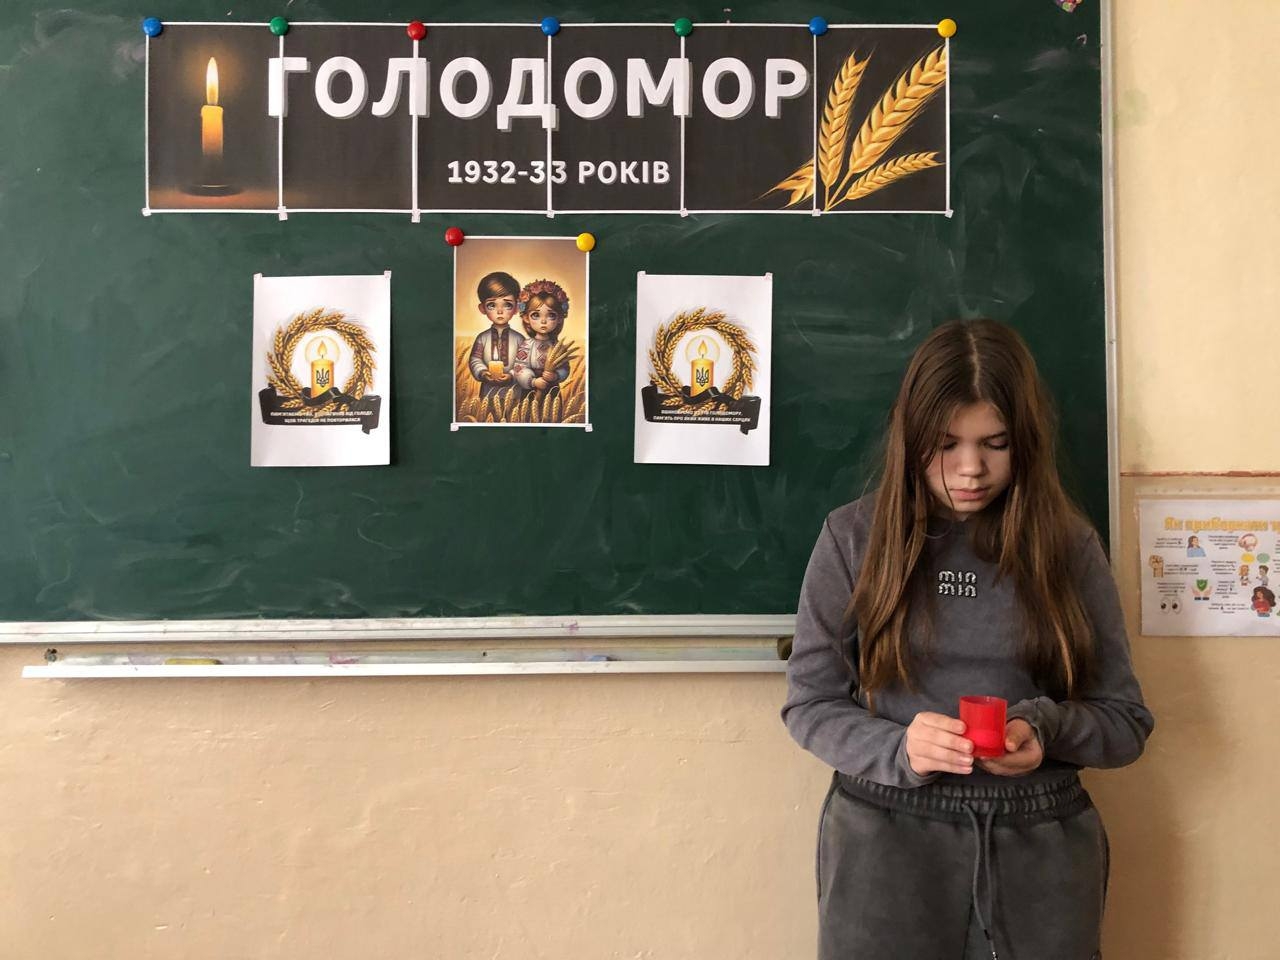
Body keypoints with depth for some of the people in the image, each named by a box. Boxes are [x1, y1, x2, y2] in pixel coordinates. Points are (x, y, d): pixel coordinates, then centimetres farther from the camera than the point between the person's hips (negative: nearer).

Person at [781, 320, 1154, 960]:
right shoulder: (854, 536, -4)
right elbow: (809, 704, -2)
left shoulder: (1068, 546, -1)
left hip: (1040, 847, 2)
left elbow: (1126, 721, 4)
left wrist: (1046, 728, -16)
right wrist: (898, 749, -19)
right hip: (886, 836, -1)